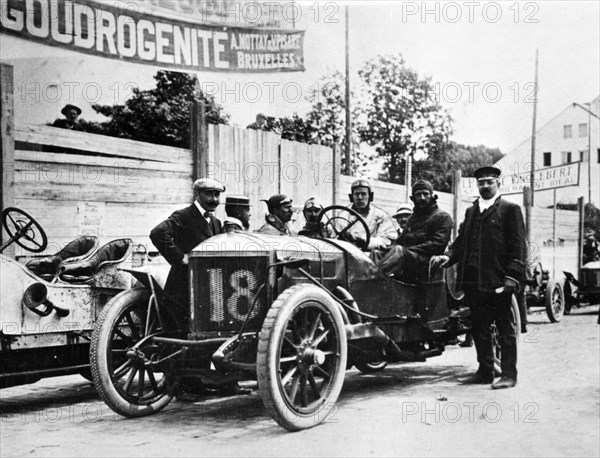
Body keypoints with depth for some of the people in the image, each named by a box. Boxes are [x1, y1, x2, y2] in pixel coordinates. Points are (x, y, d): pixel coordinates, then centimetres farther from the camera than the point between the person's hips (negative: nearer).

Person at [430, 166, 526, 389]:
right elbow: (461, 241, 17)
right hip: (473, 279, 6)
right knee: (479, 327, 12)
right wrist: (448, 256, -2)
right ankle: (485, 371, 22)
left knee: (505, 328, 3)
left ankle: (508, 374, 10)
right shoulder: (470, 211, 20)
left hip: (497, 281, -6)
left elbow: (517, 245, -5)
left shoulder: (510, 209, 2)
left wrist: (512, 276, -14)